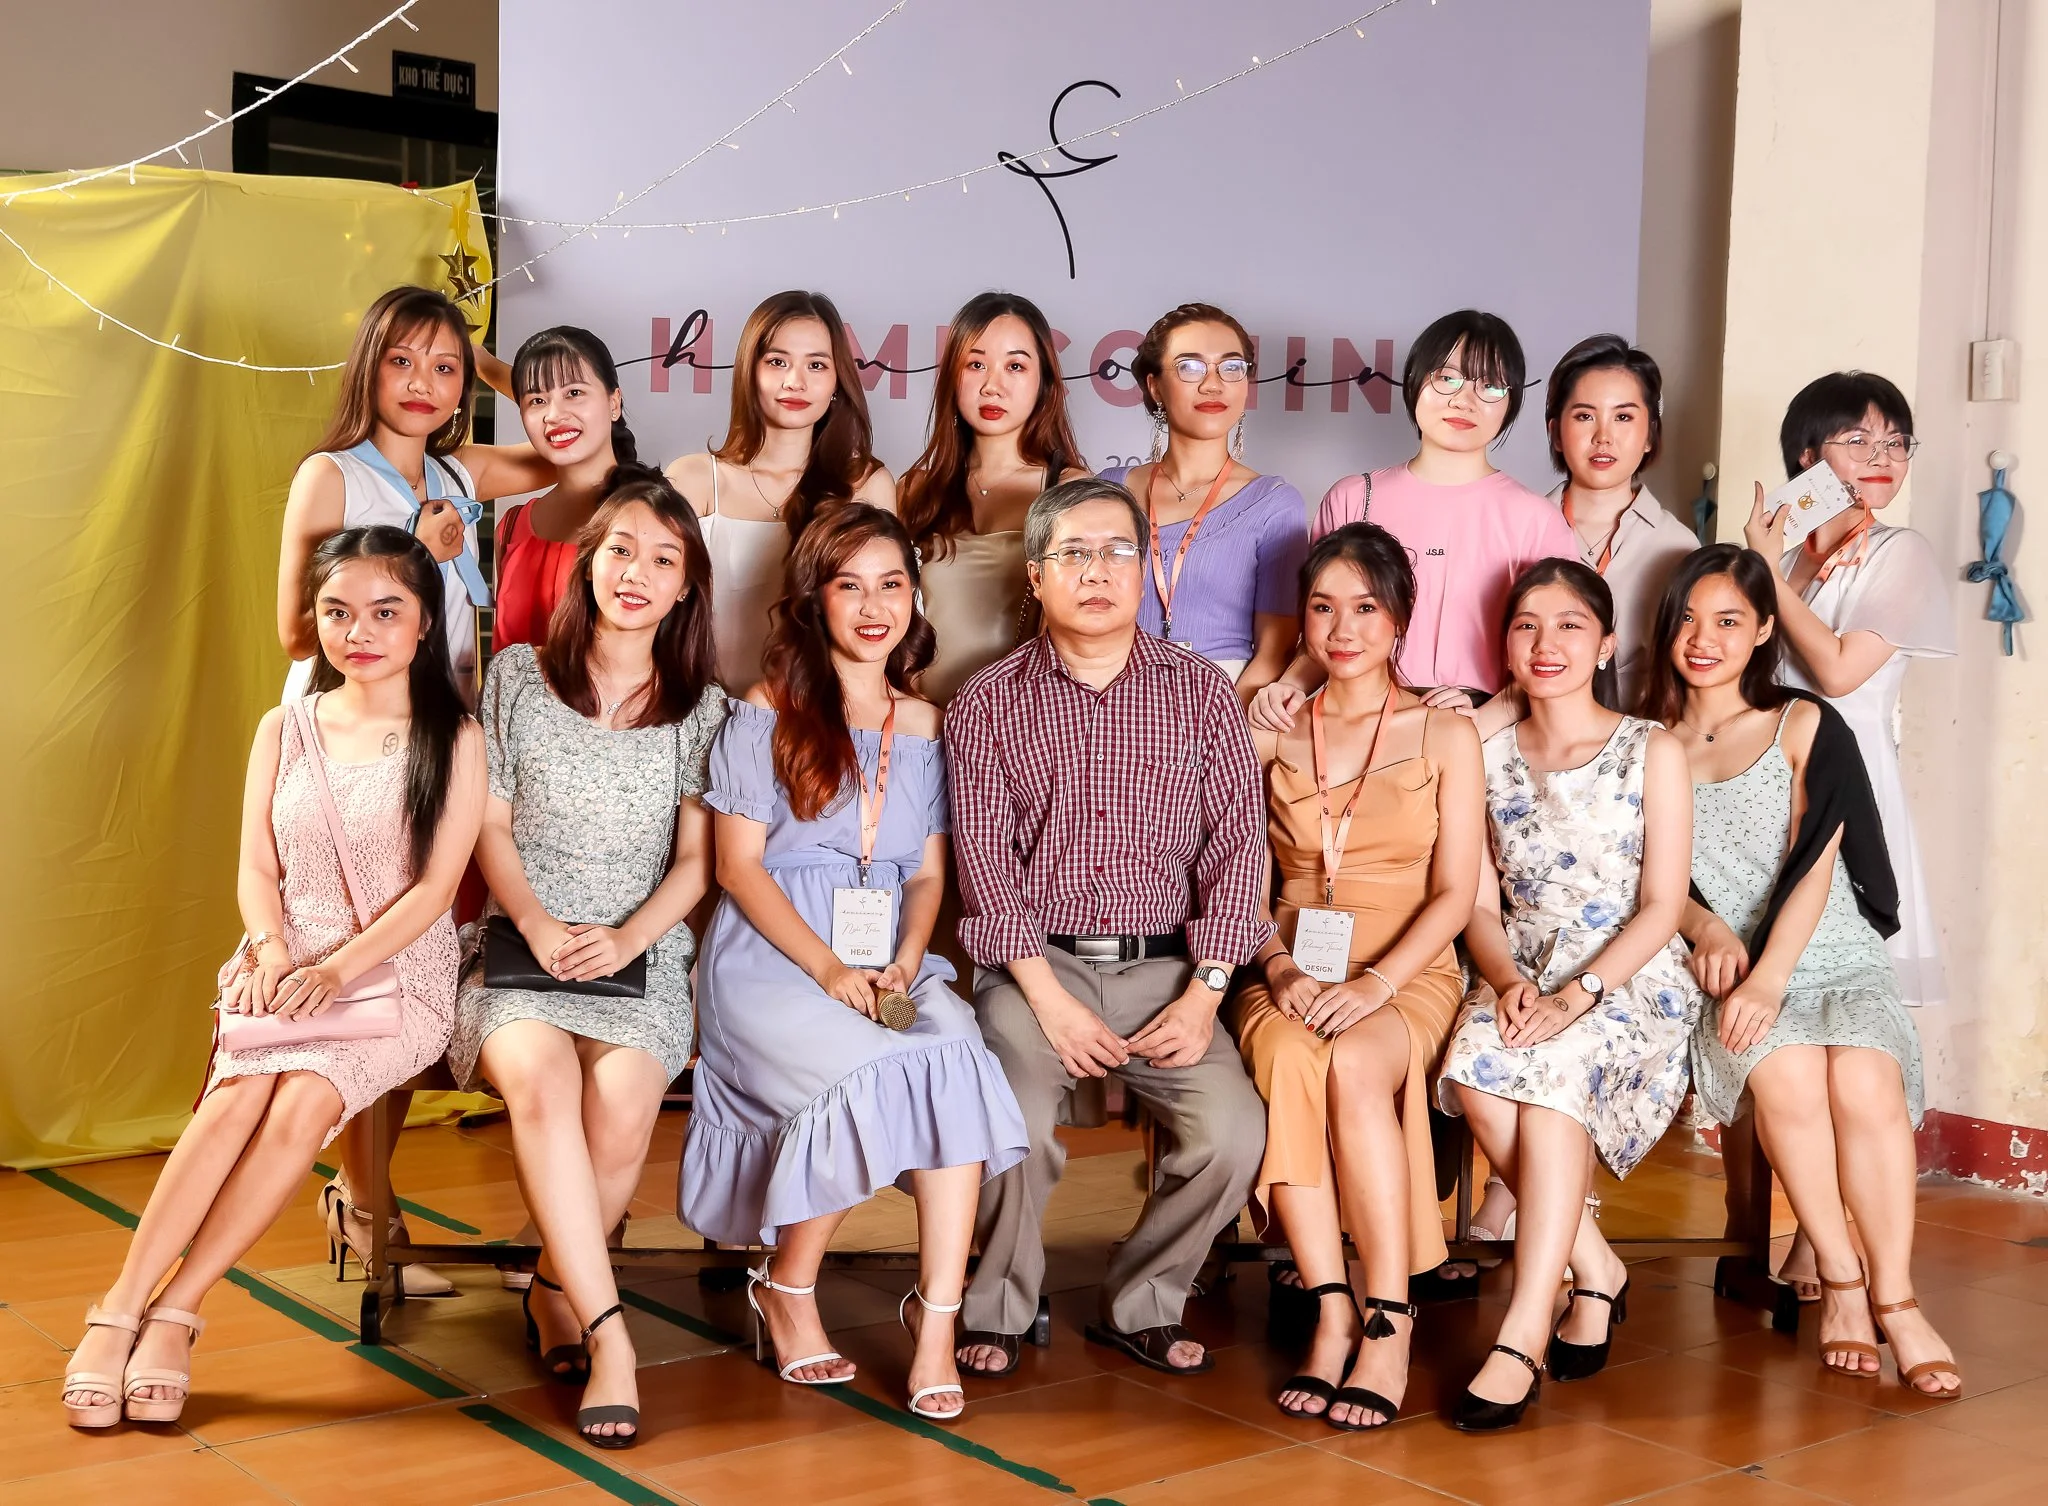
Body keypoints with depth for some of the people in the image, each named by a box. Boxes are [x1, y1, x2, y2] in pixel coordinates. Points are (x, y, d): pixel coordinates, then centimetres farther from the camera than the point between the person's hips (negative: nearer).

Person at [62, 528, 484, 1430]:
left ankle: (173, 1313, -25)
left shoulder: (453, 740, 1)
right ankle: (120, 1310, -27)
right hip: (285, 968, 2)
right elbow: (256, 869, 8)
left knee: (303, 1101, -30)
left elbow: (434, 887, -6)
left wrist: (338, 970, -18)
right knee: (241, 1090, -28)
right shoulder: (285, 730, 12)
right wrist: (271, 952, -12)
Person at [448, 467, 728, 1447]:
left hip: (641, 954, 1)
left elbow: (696, 860, 7)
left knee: (622, 1112, -29)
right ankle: (606, 1332, -34)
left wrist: (624, 937, -10)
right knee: (540, 1076, -33)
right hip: (522, 944, 0)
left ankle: (555, 1291, -3)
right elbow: (489, 829, 7)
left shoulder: (702, 708, 11)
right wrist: (539, 926, -9)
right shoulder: (516, 676, 11)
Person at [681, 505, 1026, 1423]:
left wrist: (903, 966, -6)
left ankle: (937, 1316, -26)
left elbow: (928, 873, 15)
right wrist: (831, 970, -15)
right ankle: (787, 1290, -6)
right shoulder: (768, 712, 3)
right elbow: (738, 865, -3)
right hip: (773, 959, -3)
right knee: (872, 1076, -30)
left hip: (892, 963, 3)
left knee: (957, 1061, -29)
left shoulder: (927, 726, 16)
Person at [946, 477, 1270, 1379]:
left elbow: (1236, 847, 3)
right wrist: (1049, 999, -13)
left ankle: (1140, 1305, 4)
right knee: (1013, 1121, -28)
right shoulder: (989, 704, 5)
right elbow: (985, 864, -2)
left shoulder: (1200, 693, 8)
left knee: (1234, 1129, -21)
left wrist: (1203, 993, -8)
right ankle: (998, 1308, -1)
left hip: (1162, 966, 2)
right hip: (1032, 966, -1)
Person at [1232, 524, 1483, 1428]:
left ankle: (1389, 1327, -30)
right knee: (1288, 1061, -35)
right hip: (1290, 976, 1)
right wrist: (1280, 967, -11)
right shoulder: (1270, 735, 13)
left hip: (1409, 977, -1)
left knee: (1355, 1065, -36)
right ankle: (1332, 1315, -33)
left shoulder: (1446, 736, 8)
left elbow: (1454, 894, 0)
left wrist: (1377, 982, -15)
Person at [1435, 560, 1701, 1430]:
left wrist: (1576, 995, -19)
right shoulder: (1487, 757, 12)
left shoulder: (1652, 752, 2)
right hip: (1522, 976, 3)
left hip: (1631, 979, -3)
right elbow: (1480, 906, 8)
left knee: (1555, 1071, -35)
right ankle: (1595, 1269, -12)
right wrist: (1509, 982, -13)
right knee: (1475, 1069, -31)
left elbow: (1661, 908, -5)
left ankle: (1523, 1336, -35)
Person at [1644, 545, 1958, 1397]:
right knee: (1785, 1071, -33)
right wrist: (1705, 926, -10)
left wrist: (1770, 976, -18)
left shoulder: (1805, 727, 7)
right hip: (1725, 971, 1)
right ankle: (1839, 1280, -18)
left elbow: (1813, 864, -4)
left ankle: (1895, 1297, -19)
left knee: (1864, 1079, -32)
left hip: (1831, 959, 0)